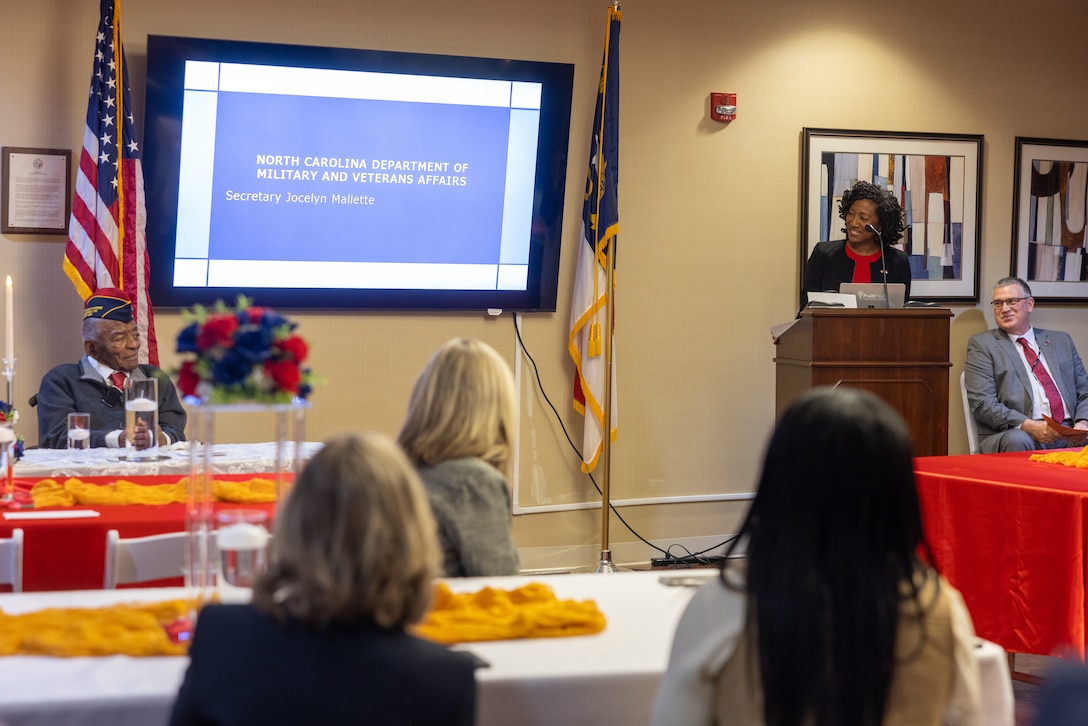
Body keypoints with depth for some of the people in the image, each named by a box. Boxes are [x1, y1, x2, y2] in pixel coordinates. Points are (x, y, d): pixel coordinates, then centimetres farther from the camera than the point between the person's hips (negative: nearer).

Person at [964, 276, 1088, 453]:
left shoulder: (1061, 341, 22)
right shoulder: (982, 344, 8)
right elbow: (982, 403, -4)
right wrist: (1028, 426, -18)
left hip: (1069, 435, 3)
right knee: (1017, 441, -37)